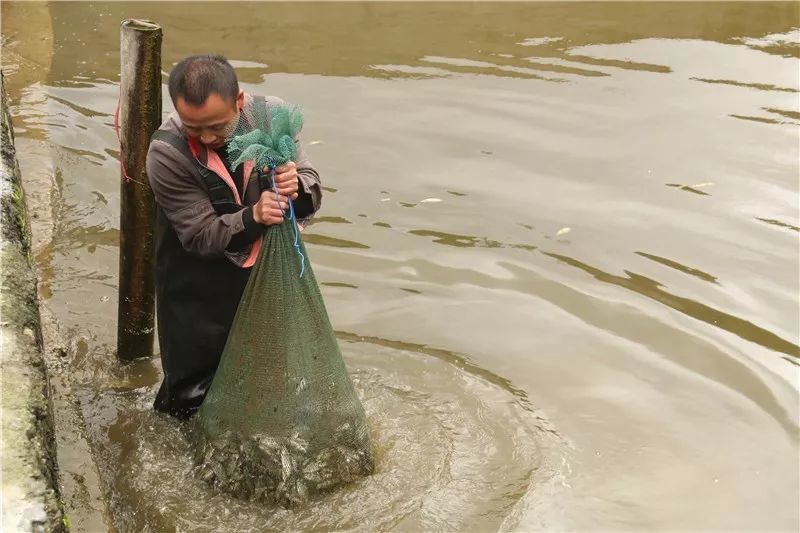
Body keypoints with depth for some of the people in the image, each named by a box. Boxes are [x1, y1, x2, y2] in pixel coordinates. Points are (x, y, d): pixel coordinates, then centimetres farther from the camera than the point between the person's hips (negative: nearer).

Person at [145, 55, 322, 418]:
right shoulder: (166, 153, -24)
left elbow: (312, 193, -10)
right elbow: (201, 235, -22)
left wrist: (296, 186, -34)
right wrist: (252, 217, -40)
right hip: (199, 289, -3)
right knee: (192, 394, 6)